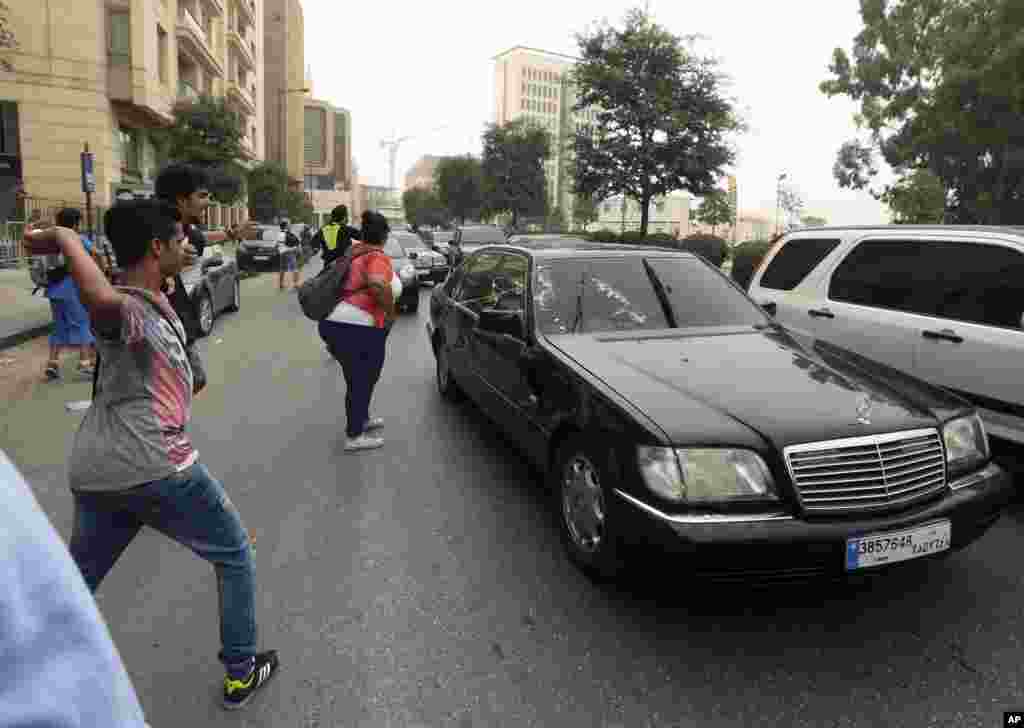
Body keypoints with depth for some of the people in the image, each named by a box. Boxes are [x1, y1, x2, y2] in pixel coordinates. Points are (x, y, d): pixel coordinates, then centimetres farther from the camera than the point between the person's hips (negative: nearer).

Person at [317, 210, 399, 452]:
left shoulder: (355, 251, 12)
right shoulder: (378, 258, -12)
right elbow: (377, 284, -33)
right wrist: (390, 311, -20)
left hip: (335, 322, 9)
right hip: (357, 329, -9)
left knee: (361, 378, 24)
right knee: (361, 381, 4)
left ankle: (362, 419, 41)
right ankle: (354, 437, 12)